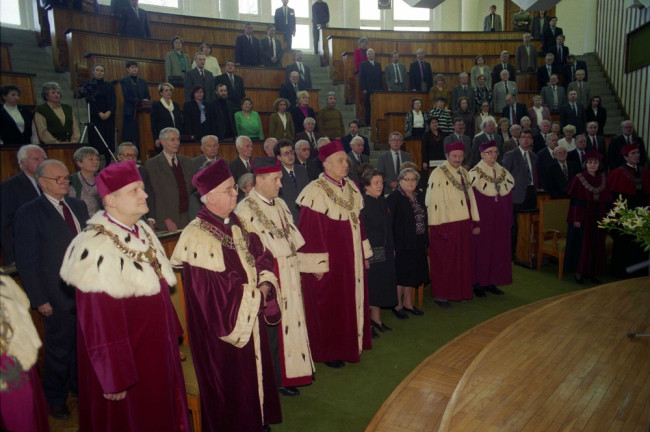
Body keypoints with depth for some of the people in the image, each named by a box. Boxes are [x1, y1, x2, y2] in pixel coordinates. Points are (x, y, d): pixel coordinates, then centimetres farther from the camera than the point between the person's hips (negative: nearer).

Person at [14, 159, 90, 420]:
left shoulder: (78, 206, 6)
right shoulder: (29, 213, -10)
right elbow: (26, 261, -11)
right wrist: (39, 299, -12)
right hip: (58, 297, -5)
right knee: (59, 351, 13)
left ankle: (79, 387, 40)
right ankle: (55, 400, 34)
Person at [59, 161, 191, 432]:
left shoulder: (143, 232, 1)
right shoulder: (96, 250, -25)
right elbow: (98, 323, -23)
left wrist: (172, 333, 13)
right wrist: (114, 377, -18)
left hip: (158, 351, 8)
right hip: (127, 360, -7)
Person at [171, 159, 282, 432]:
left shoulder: (237, 224, 3)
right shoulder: (197, 237, -22)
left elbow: (261, 256, 7)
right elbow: (215, 292, -25)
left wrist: (265, 284, -12)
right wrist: (256, 297, -14)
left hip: (251, 318, 8)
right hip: (223, 326, -7)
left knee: (255, 375, 21)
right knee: (230, 386, 10)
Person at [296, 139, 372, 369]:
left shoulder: (351, 187, 7)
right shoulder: (315, 192, -16)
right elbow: (310, 231, -17)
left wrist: (364, 253, 13)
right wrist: (318, 265, -18)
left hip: (353, 259, 7)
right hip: (330, 262, -7)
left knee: (352, 302, 16)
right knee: (330, 308, 6)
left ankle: (351, 345, 33)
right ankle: (329, 352, 23)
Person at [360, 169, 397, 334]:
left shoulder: (383, 201, 9)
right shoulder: (361, 203, -15)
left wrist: (392, 248, 14)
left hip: (385, 253, 8)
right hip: (369, 254, -8)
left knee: (381, 287, 16)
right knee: (369, 288, 2)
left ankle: (376, 319, 32)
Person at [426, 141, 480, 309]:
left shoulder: (464, 173, 11)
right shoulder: (438, 174, -11)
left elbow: (470, 197, 14)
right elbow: (433, 201, -15)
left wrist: (475, 222, 11)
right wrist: (438, 226, -19)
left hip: (463, 223, 7)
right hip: (446, 225, -7)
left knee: (463, 260, 14)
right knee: (445, 262, 2)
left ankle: (460, 292, 28)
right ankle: (441, 295, 14)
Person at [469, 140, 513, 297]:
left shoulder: (504, 173, 8)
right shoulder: (475, 173, -7)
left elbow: (508, 198, 11)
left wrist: (509, 219, 7)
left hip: (500, 220, 5)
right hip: (482, 219, -5)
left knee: (498, 250, 7)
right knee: (481, 250, -1)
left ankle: (491, 282, 19)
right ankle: (478, 284, 9)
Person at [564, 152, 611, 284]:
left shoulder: (603, 179, 7)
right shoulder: (579, 179, -6)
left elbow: (607, 201, 9)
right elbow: (575, 201, -9)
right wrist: (576, 219, -15)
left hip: (598, 219, 4)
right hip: (583, 218, -4)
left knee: (596, 246, 8)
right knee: (581, 244, 0)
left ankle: (591, 272, 18)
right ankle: (579, 272, 10)